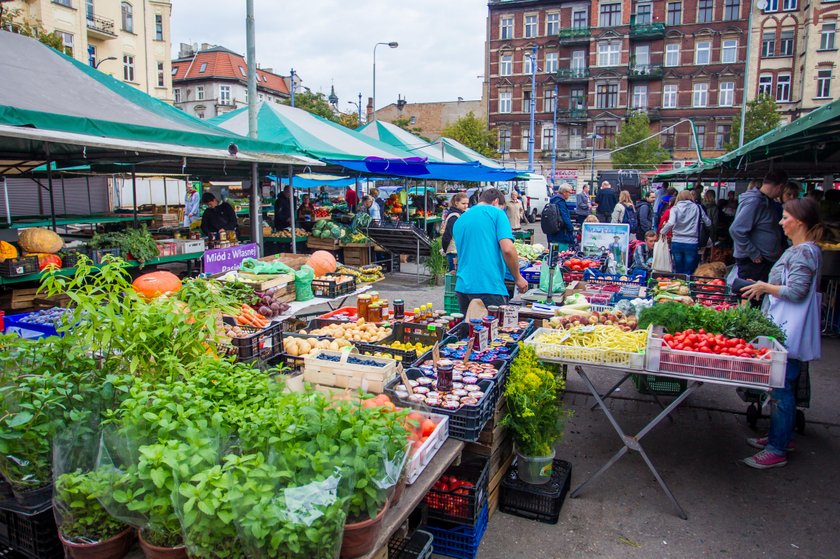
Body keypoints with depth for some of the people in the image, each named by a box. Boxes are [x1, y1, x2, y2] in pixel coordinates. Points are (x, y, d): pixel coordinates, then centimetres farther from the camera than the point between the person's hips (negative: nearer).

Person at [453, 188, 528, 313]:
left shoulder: (459, 220, 18)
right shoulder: (496, 213, 0)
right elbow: (507, 249, -12)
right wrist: (518, 278, 1)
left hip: (462, 287, 6)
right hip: (489, 288, -6)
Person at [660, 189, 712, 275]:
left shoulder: (675, 208, 1)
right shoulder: (697, 207, 3)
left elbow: (671, 223, -16)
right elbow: (708, 223, 8)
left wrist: (662, 232, -2)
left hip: (676, 243, 1)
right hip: (692, 243, -1)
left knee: (678, 272, 12)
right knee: (688, 273, 3)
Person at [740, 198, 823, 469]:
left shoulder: (804, 252, -17)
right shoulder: (800, 249, 15)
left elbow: (796, 291, -23)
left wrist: (765, 287, -11)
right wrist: (765, 287, 15)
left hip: (790, 332, -11)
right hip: (783, 328, 11)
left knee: (782, 389, -4)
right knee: (780, 387, 19)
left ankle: (777, 451, 4)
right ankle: (781, 437, 31)